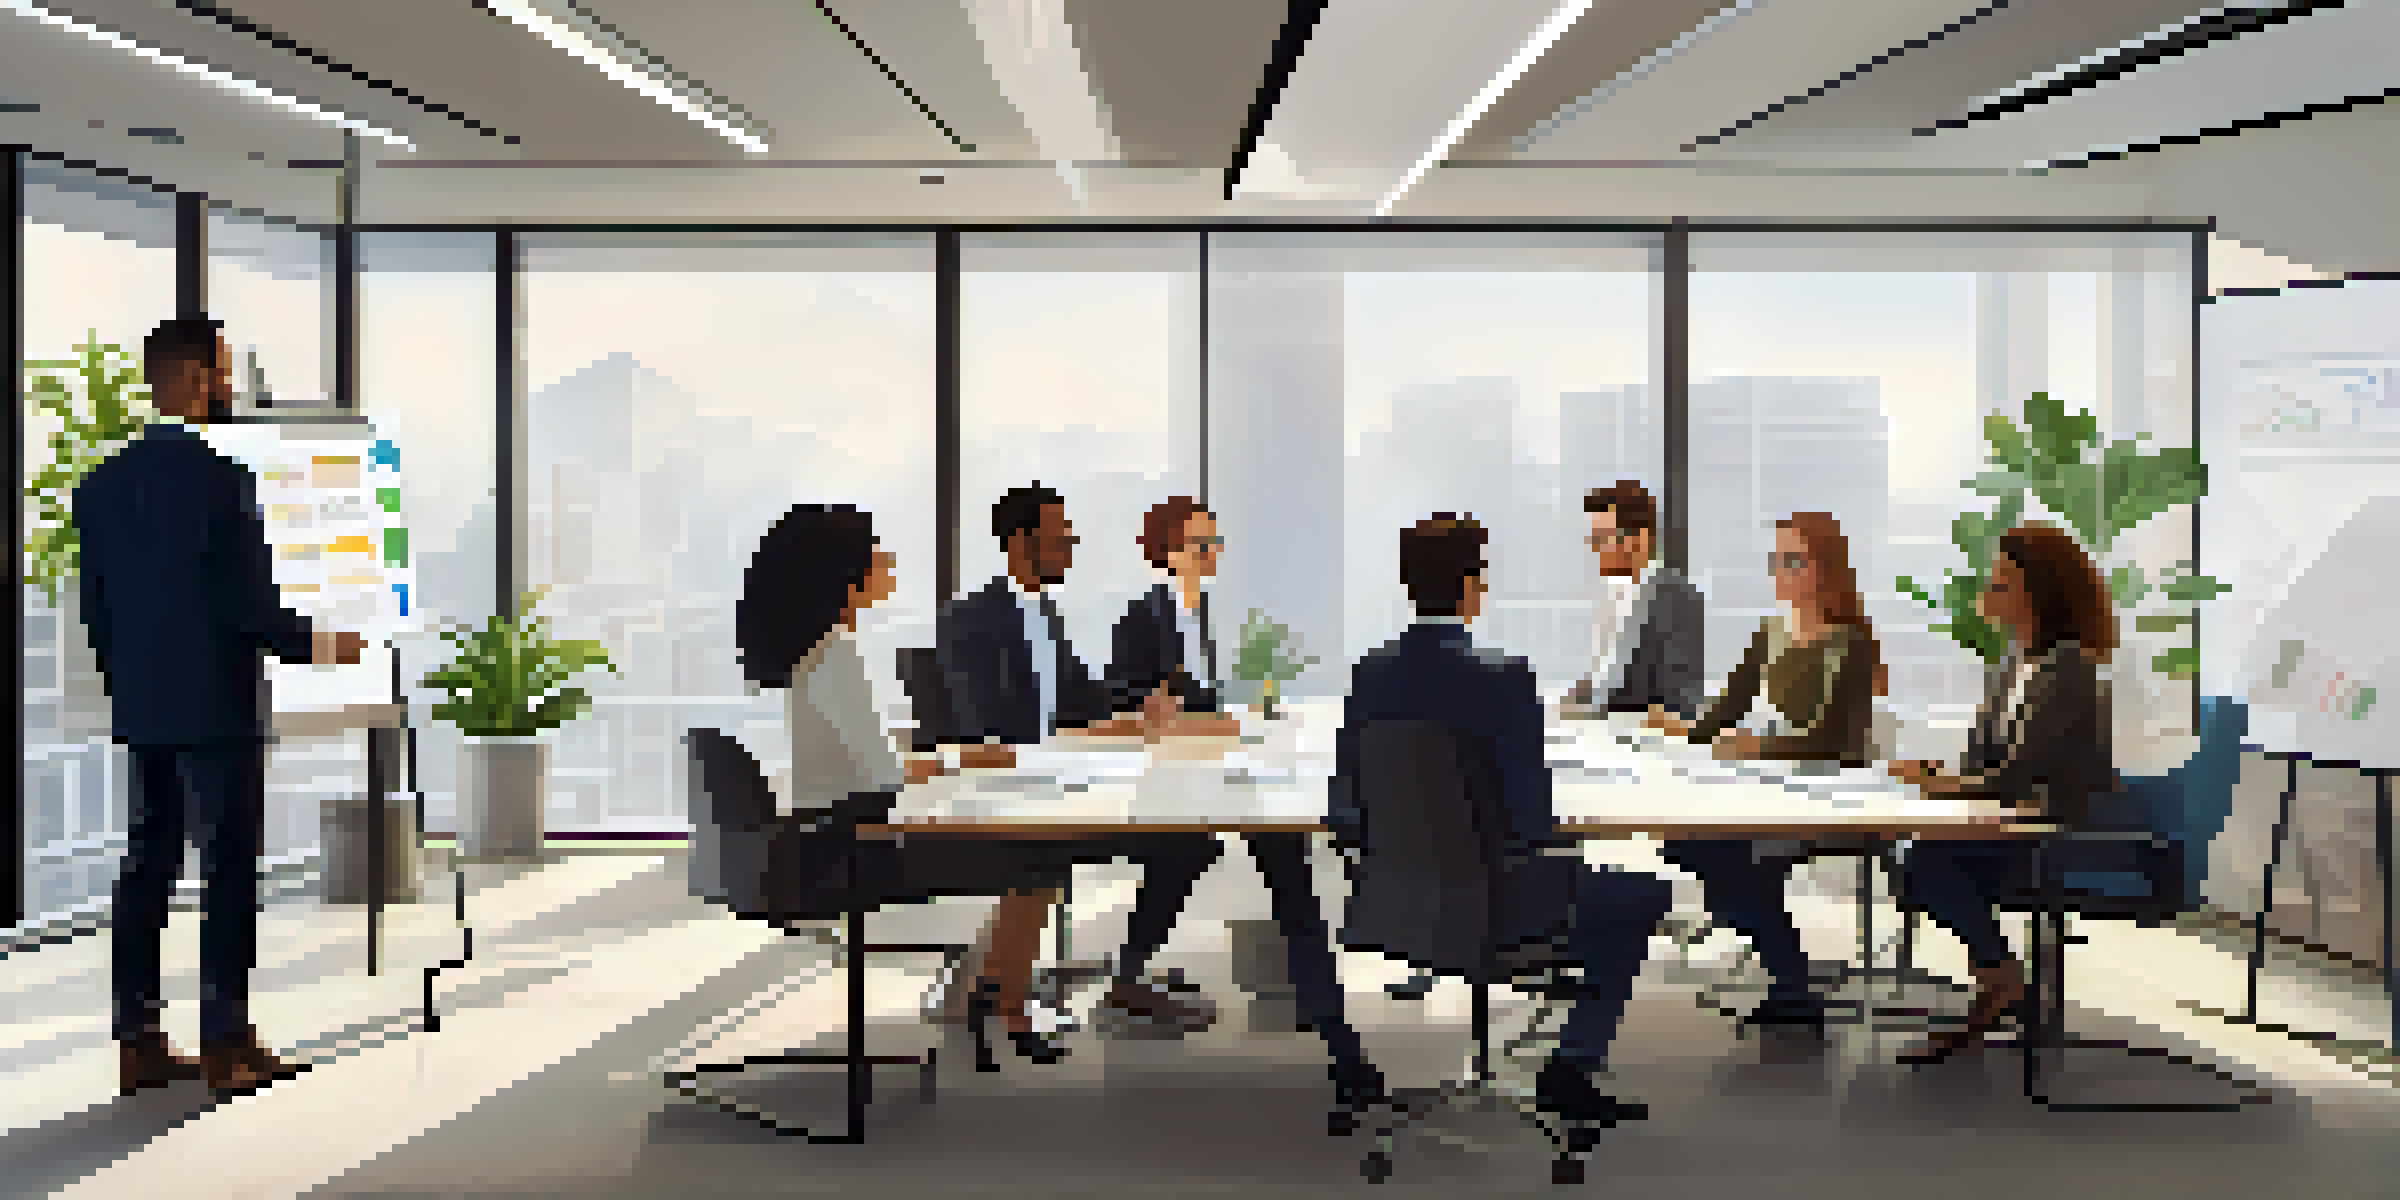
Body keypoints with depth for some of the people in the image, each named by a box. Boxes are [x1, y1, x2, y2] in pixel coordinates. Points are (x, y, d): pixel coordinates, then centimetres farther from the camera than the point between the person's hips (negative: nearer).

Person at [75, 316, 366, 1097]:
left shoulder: (102, 483, 9)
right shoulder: (219, 477, -15)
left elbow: (95, 602, 12)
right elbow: (248, 601, -18)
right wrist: (316, 645, -4)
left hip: (142, 708, 7)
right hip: (218, 704, -7)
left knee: (146, 867, 10)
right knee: (229, 873, -1)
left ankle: (138, 1041, 14)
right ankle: (226, 1045, 2)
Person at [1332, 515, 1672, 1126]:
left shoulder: (1370, 672, -4)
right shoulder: (1502, 679, -21)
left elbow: (1345, 812, -1)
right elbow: (1531, 819, -19)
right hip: (1491, 900, -7)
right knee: (1644, 895, 17)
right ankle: (1572, 1066, 15)